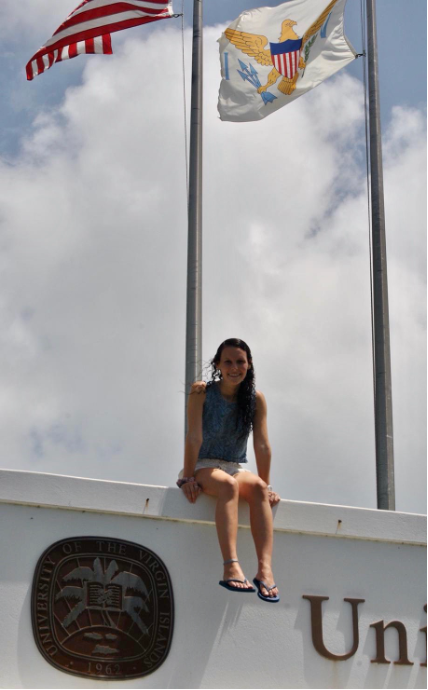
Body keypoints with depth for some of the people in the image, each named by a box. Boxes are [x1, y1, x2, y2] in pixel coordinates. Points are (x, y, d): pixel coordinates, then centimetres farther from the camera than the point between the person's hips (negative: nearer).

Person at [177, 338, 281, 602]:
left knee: (258, 488, -31)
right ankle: (232, 567, -53)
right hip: (204, 467, -3)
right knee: (228, 484, -37)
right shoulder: (202, 393, -6)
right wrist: (188, 478, -20)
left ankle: (265, 568, -47)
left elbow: (262, 444, -3)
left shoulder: (256, 399, 2)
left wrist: (267, 485, -7)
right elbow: (194, 437, -14)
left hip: (237, 469, 3)